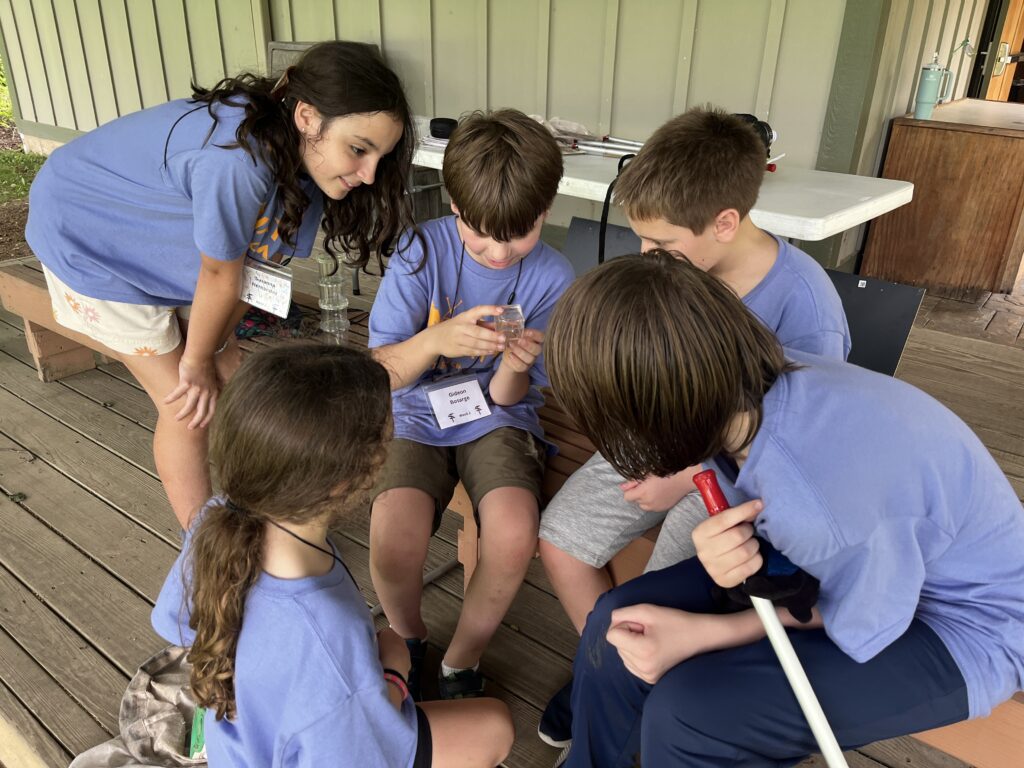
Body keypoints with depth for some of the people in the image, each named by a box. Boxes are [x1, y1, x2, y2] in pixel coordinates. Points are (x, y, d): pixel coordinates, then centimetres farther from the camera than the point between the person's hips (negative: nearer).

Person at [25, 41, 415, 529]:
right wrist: (196, 363, -12)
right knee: (187, 407, -5)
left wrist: (211, 353, -7)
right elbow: (220, 277, -27)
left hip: (162, 239, 7)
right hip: (88, 234, -7)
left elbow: (257, 267, -10)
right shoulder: (239, 159, -40)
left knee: (229, 383, 8)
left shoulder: (302, 161, -16)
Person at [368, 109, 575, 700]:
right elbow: (380, 371, -11)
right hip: (419, 418, 0)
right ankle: (408, 641, 11)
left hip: (496, 421, 1)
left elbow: (508, 397, -4)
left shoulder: (552, 279, -8)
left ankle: (462, 662, 4)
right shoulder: (424, 250, -11)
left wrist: (515, 365, -28)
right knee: (394, 543, -27)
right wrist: (436, 341, -32)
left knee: (514, 536, -28)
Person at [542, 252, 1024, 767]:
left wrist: (699, 634, -17)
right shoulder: (744, 391, -21)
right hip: (846, 567, 6)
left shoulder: (820, 504, -40)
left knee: (686, 715, -23)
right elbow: (748, 510, -2)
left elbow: (858, 627, -19)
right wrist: (723, 543, -25)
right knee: (620, 623, -2)